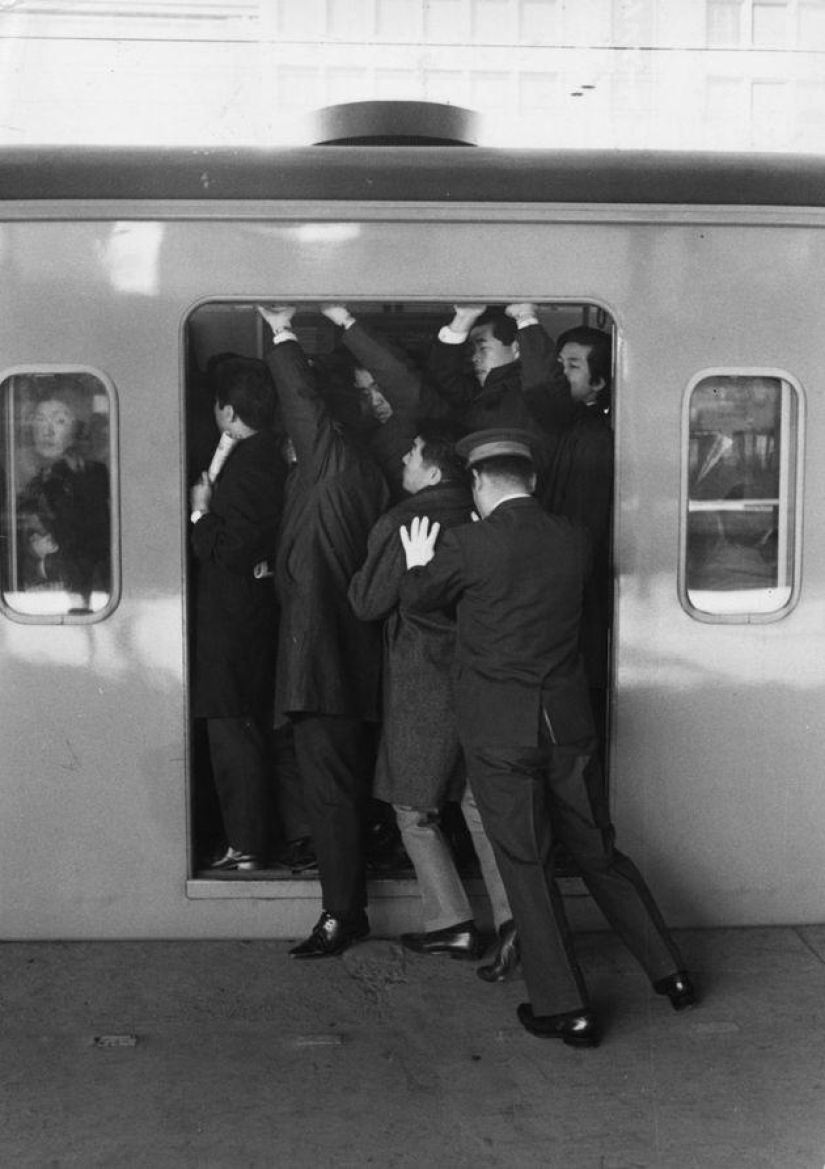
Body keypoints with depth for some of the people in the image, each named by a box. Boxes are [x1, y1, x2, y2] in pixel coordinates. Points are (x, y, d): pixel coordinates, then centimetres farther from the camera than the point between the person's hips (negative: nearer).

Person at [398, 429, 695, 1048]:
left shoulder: (468, 544, -13)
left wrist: (417, 563, 26)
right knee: (598, 851, 18)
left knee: (526, 866, 5)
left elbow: (417, 598, 4)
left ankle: (566, 1008, 10)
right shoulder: (573, 539, 1)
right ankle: (670, 972, 26)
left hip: (498, 731, -5)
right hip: (567, 723, 5)